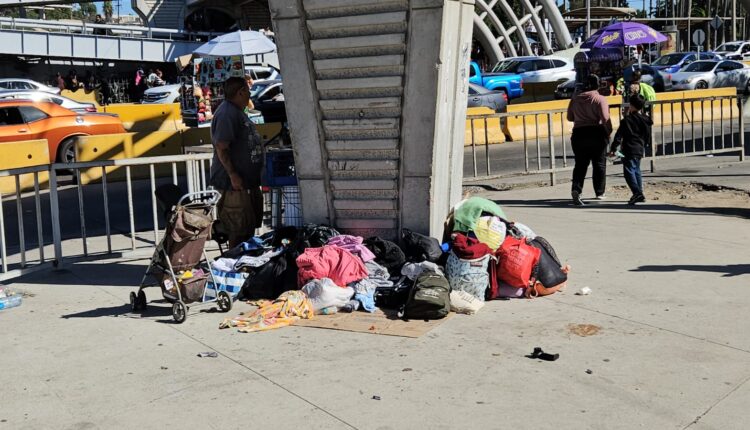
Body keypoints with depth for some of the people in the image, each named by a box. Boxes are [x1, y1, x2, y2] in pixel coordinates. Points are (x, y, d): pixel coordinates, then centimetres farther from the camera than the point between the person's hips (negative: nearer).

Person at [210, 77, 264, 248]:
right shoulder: (226, 114, -18)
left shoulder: (237, 112, 15)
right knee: (240, 229, -5)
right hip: (236, 182, -11)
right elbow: (221, 148, -23)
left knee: (250, 226, 17)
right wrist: (232, 175, -25)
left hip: (249, 181, 11)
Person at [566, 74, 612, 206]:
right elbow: (605, 118, -14)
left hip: (578, 134, 3)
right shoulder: (600, 99, -6)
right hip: (597, 134, -3)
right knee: (599, 164, 10)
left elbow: (570, 117, 12)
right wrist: (609, 132, -2)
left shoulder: (575, 99, 6)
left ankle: (576, 189, -17)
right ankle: (599, 193, 15)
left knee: (580, 164, 4)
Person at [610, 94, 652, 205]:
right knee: (636, 171, 19)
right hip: (640, 150, 8)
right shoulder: (646, 121, 9)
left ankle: (637, 193, -22)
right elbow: (648, 137, 18)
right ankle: (640, 194, 22)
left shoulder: (627, 120, -10)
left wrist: (613, 148, -8)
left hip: (629, 150, -7)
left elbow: (618, 136, -12)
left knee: (629, 171, -9)